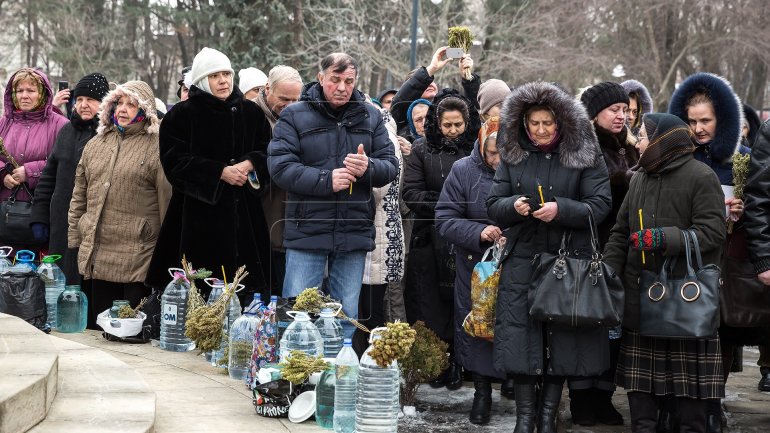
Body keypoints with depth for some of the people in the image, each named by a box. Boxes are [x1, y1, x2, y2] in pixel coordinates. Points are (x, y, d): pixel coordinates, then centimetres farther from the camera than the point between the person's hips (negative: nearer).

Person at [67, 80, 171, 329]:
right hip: (96, 257, 6)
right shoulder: (95, 145, 16)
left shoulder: (157, 148, -3)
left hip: (137, 261, -6)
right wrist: (74, 240, 13)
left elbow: (168, 202, -7)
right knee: (96, 327, 12)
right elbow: (79, 197, 19)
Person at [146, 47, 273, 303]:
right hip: (200, 216, -3)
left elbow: (268, 151, 12)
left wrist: (249, 164, -10)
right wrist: (220, 172, -12)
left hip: (244, 216, 3)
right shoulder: (180, 116, 2)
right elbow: (174, 161, -5)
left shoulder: (251, 113, 13)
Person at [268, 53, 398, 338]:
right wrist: (326, 181, -19)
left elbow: (391, 166, 8)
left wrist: (368, 168, -15)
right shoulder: (294, 116, 1)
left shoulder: (370, 116, 11)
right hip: (307, 229, -3)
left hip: (354, 234, 3)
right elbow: (280, 168, -9)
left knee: (347, 317, 10)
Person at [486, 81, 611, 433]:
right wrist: (513, 206, -15)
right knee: (521, 333, -2)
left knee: (562, 335, 2)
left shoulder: (585, 156, -1)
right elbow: (493, 205, 7)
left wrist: (561, 209, -22)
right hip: (522, 258, 2)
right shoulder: (512, 156, 7)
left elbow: (600, 205, -7)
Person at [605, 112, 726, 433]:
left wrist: (663, 238, -21)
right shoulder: (640, 179, 14)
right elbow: (620, 232, 15)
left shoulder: (702, 177, -6)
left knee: (690, 379, 1)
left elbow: (712, 232, -14)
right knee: (640, 375, 7)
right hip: (640, 295, 6)